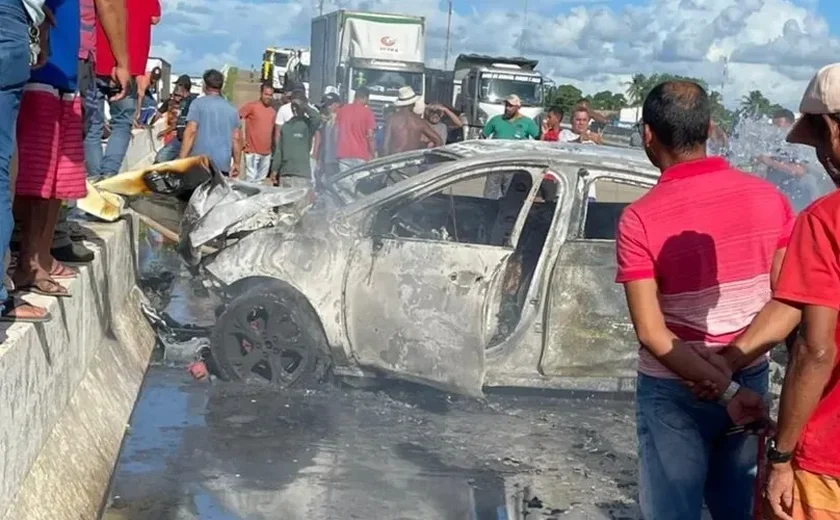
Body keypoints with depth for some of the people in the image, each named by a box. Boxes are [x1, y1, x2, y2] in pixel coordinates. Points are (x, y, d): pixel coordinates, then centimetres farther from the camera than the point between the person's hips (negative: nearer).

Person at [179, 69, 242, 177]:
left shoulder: (198, 103, 1)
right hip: (223, 165, 4)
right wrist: (237, 163, 19)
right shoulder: (232, 109, 14)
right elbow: (236, 138, 12)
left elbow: (191, 131, -8)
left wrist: (182, 159, -9)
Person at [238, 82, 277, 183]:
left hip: (267, 153, 6)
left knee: (260, 181, 13)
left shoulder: (273, 111, 12)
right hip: (252, 152, -6)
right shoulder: (251, 106, -6)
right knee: (250, 180, -8)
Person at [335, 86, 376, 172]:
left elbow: (336, 132, 11)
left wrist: (337, 150, 18)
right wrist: (373, 153, 2)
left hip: (343, 154, 4)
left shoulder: (341, 110, 9)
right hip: (360, 155, -4)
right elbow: (370, 136, -6)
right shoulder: (367, 112, -4)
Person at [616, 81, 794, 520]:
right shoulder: (767, 197, -5)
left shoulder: (640, 219, -17)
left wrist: (724, 389, -18)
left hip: (673, 390, -4)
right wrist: (730, 363, -3)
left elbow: (652, 333, -21)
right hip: (751, 378, 4)